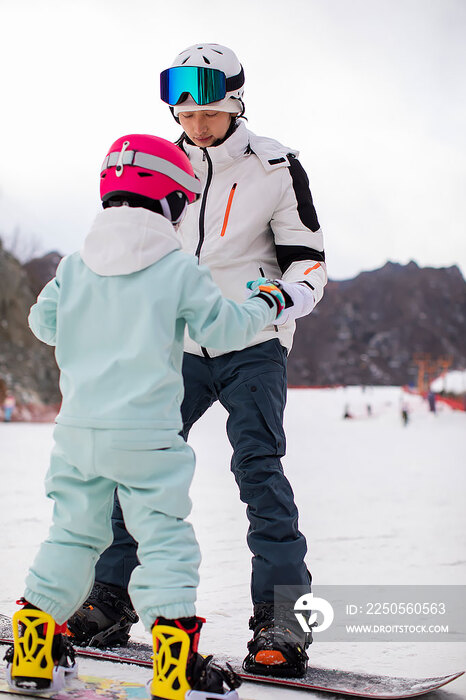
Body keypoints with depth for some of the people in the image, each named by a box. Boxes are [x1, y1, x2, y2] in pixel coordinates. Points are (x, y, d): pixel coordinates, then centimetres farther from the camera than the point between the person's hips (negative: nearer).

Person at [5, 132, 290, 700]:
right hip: (146, 433, -5)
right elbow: (222, 331, -1)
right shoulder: (179, 268, -6)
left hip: (77, 429, 5)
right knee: (165, 539, 1)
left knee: (72, 532, 17)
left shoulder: (76, 266, 5)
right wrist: (266, 304, 16)